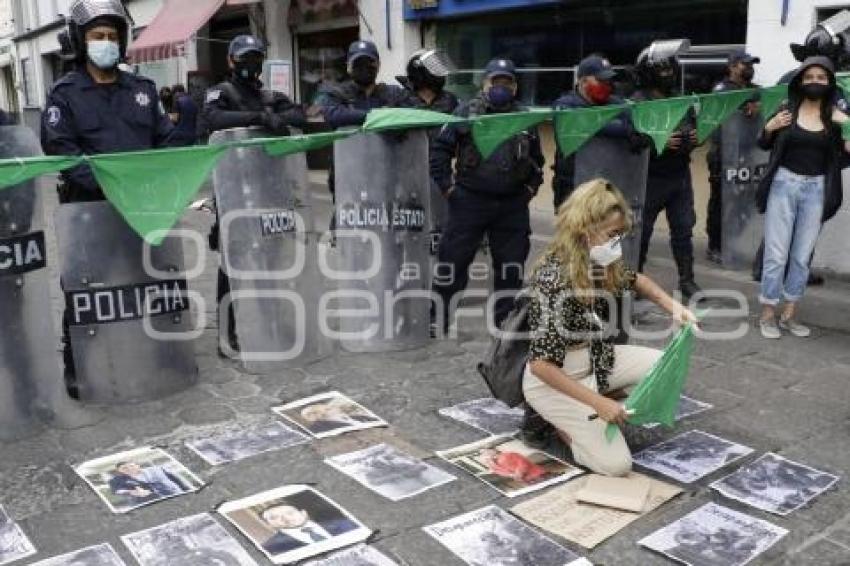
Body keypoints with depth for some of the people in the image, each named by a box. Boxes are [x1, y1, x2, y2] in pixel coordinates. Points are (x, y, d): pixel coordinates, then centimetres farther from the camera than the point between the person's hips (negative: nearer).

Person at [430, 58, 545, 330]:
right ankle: (435, 318, 12)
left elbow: (537, 161, 21)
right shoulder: (466, 112, 2)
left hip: (512, 205, 3)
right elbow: (439, 149, 1)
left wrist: (530, 189, 10)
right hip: (469, 202, -3)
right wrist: (447, 187, -5)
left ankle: (507, 321, 23)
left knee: (511, 265, 9)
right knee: (453, 260, 1)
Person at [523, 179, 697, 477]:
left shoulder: (600, 263, -5)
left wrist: (674, 307, 3)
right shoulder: (555, 278, -30)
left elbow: (633, 280, 19)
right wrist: (597, 402, -29)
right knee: (616, 463, -15)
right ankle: (560, 418, 10)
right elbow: (541, 363, -29)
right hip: (554, 377, -8)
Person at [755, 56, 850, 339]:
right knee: (777, 253, -1)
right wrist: (769, 128, -9)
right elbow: (764, 145, 10)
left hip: (816, 189, 2)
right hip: (784, 184, -2)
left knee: (802, 256, 8)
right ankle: (767, 315, 8)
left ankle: (788, 315, 19)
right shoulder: (787, 110, 0)